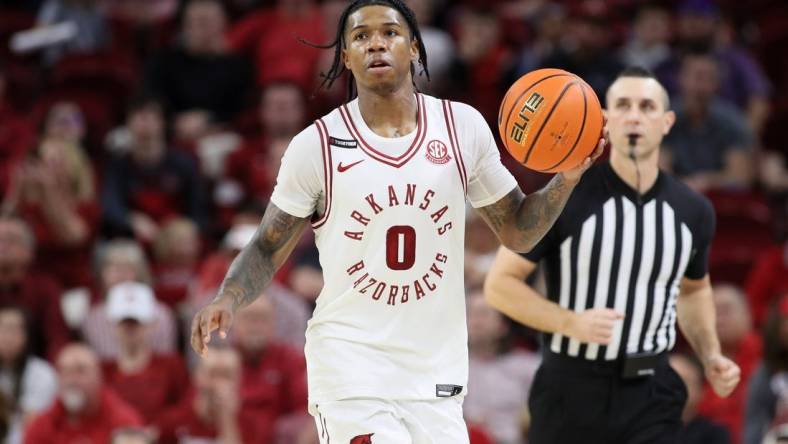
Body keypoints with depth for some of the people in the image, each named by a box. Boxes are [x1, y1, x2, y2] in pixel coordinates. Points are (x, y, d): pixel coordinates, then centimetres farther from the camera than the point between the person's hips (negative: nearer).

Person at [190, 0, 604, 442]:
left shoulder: (463, 127, 4)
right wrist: (226, 301, -16)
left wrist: (566, 180, -5)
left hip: (435, 370, 3)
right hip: (350, 363, -3)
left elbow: (518, 232, 12)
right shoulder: (317, 145, -3)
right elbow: (267, 251, 4)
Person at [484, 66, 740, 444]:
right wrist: (571, 322, -21)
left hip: (651, 397, 2)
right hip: (571, 389, -2)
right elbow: (500, 284, -6)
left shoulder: (693, 211, 5)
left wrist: (710, 356, 8)